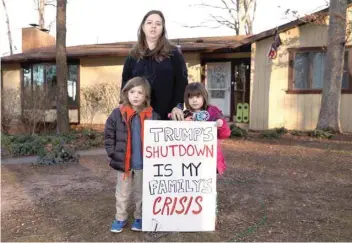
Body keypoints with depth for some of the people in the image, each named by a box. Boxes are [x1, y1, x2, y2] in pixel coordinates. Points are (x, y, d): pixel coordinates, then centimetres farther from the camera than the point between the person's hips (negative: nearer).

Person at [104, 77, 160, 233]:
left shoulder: (152, 116, -8)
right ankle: (120, 218, 33)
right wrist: (113, 153, -6)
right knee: (122, 194, 16)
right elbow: (108, 135, -1)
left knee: (141, 193, 17)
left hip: (144, 164, 0)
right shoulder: (118, 114, -7)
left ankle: (140, 217, 35)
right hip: (123, 163, 0)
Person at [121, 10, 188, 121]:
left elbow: (181, 81, -1)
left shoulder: (173, 53, 5)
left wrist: (178, 106, -12)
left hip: (166, 113, -2)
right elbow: (125, 83, 13)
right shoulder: (133, 56, 13)